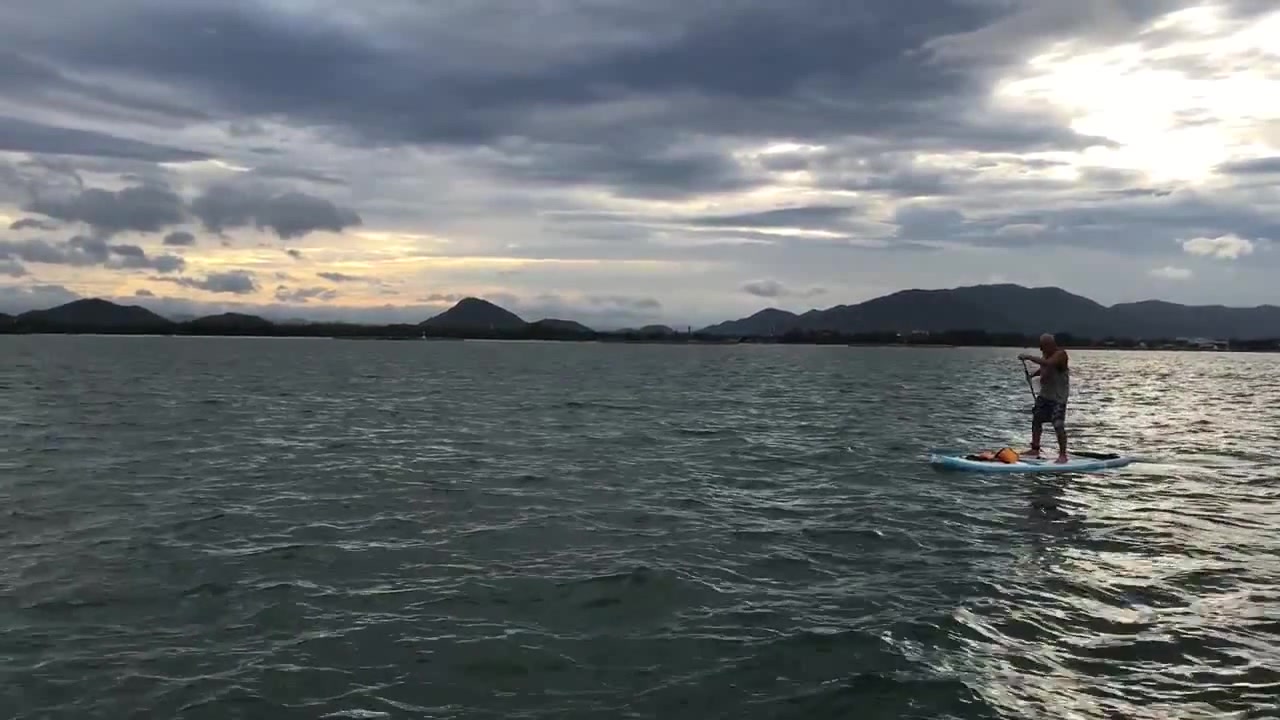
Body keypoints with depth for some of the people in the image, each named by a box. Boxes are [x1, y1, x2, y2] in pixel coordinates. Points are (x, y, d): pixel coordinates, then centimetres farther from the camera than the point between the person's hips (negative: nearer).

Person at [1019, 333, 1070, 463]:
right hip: (1045, 394, 9)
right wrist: (1034, 374, 5)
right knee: (1036, 420, 14)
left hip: (1058, 397, -9)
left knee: (1058, 425, -13)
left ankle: (1063, 455, -8)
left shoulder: (1060, 354, -18)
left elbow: (1048, 363, -38)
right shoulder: (1046, 354, 7)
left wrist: (1029, 357, -35)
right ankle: (1035, 449, 26)